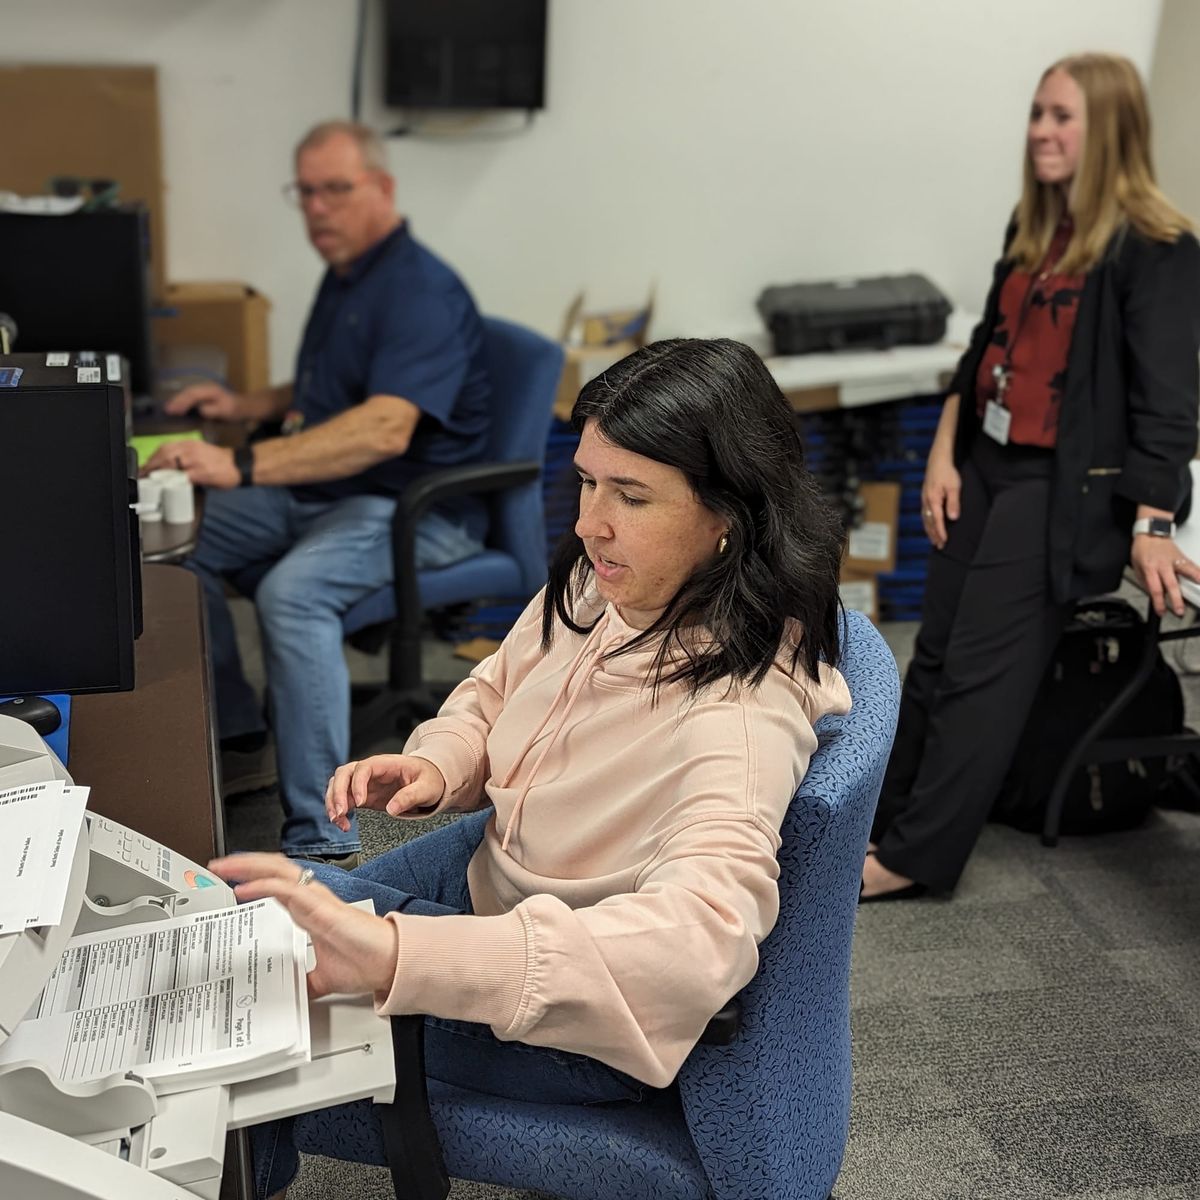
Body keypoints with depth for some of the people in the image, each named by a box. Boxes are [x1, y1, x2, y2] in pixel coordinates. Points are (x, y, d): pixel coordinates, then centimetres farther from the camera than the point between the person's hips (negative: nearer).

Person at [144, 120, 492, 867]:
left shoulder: (421, 289, -18)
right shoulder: (345, 276, 14)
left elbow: (385, 429, -34)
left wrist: (242, 466, -41)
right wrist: (244, 408, 11)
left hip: (418, 506, -10)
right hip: (320, 493, 10)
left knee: (293, 589, -34)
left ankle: (324, 840, -29)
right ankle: (238, 743, 11)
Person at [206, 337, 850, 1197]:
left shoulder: (741, 708, -35)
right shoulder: (595, 586, -11)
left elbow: (699, 930, -50)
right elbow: (498, 688, 8)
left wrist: (395, 957, -58)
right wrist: (433, 766, -15)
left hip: (590, 1026, -7)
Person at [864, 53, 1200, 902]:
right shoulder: (1033, 228, 13)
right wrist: (944, 455, 7)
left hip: (1072, 486, -7)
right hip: (987, 464, 7)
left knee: (982, 670, -8)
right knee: (934, 659, 6)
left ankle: (914, 859, 0)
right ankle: (884, 821, 16)